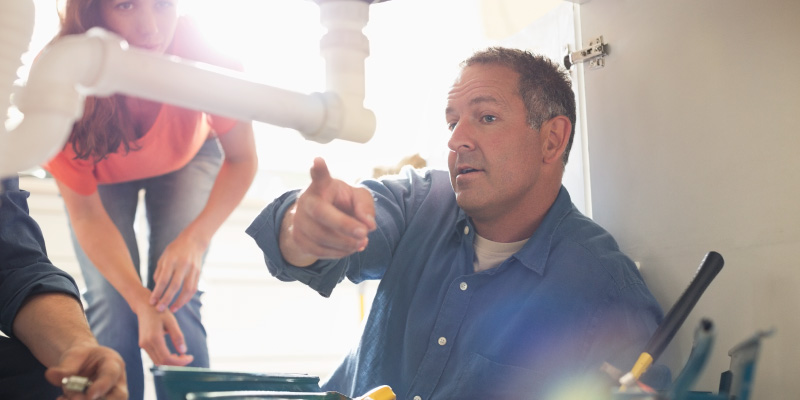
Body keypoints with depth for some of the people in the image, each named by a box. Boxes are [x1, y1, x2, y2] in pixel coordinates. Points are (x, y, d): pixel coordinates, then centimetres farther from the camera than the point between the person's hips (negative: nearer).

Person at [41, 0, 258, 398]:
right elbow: (87, 216, -26)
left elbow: (242, 160, -21)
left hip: (187, 161, 0)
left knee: (177, 299, -16)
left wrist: (195, 238, -37)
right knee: (110, 304, -16)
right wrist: (141, 302, -38)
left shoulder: (203, 54, -37)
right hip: (99, 173, 0)